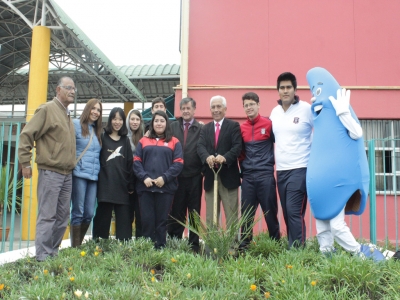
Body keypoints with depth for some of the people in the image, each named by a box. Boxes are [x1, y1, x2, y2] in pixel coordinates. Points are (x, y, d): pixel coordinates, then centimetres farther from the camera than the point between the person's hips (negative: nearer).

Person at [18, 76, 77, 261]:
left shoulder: (67, 114, 17)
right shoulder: (47, 109, -6)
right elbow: (26, 135, -9)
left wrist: (72, 165, 15)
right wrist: (25, 163, -12)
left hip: (67, 174, 8)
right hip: (50, 172, -8)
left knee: (62, 217, 10)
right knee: (47, 216, -6)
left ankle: (53, 252, 19)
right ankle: (43, 257, 1)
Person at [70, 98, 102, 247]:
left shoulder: (98, 131, 20)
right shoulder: (76, 125, 1)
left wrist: (97, 171, 10)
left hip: (93, 176, 6)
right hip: (79, 175, -6)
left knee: (89, 214, 3)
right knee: (78, 213, -4)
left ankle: (79, 244, 16)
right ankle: (75, 247, 5)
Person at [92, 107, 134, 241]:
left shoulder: (125, 140, 13)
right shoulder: (103, 137, 4)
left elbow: (130, 164, 11)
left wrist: (131, 186, 7)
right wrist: (96, 179, -6)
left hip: (122, 186, 3)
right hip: (105, 185, -3)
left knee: (124, 220, 3)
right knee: (103, 218, 2)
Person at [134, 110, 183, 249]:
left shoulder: (174, 142, 10)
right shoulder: (143, 141, 16)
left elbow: (178, 163, 0)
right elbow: (136, 161, 7)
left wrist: (165, 177, -12)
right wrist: (144, 177, -10)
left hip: (166, 187, -1)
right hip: (145, 187, 1)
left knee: (162, 220, 2)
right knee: (147, 220, 1)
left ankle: (160, 249, 9)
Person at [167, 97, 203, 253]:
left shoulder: (201, 128, 2)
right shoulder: (173, 127, 8)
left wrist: (202, 170, -9)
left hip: (194, 177, -1)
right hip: (177, 176, 1)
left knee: (195, 212, 8)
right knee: (176, 212, 8)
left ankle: (194, 245, 17)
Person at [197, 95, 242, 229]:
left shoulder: (234, 126, 3)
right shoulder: (205, 128, 14)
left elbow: (237, 146, -10)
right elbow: (200, 146, -2)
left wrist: (225, 158, -29)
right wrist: (207, 157, -24)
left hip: (228, 176, -4)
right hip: (210, 177, 4)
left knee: (231, 214, 0)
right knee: (210, 215, 9)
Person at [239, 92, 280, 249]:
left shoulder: (269, 124, -2)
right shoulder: (241, 128, 9)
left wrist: (272, 162, -1)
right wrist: (243, 166, 7)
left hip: (265, 176, -3)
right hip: (247, 177, 4)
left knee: (270, 212, 3)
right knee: (246, 213, 6)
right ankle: (244, 245, 14)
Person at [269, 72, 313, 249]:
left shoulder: (306, 109, -5)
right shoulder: (275, 112, 11)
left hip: (300, 169, -6)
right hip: (280, 170, 6)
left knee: (294, 211, -13)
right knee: (287, 213, 9)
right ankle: (292, 248, 17)